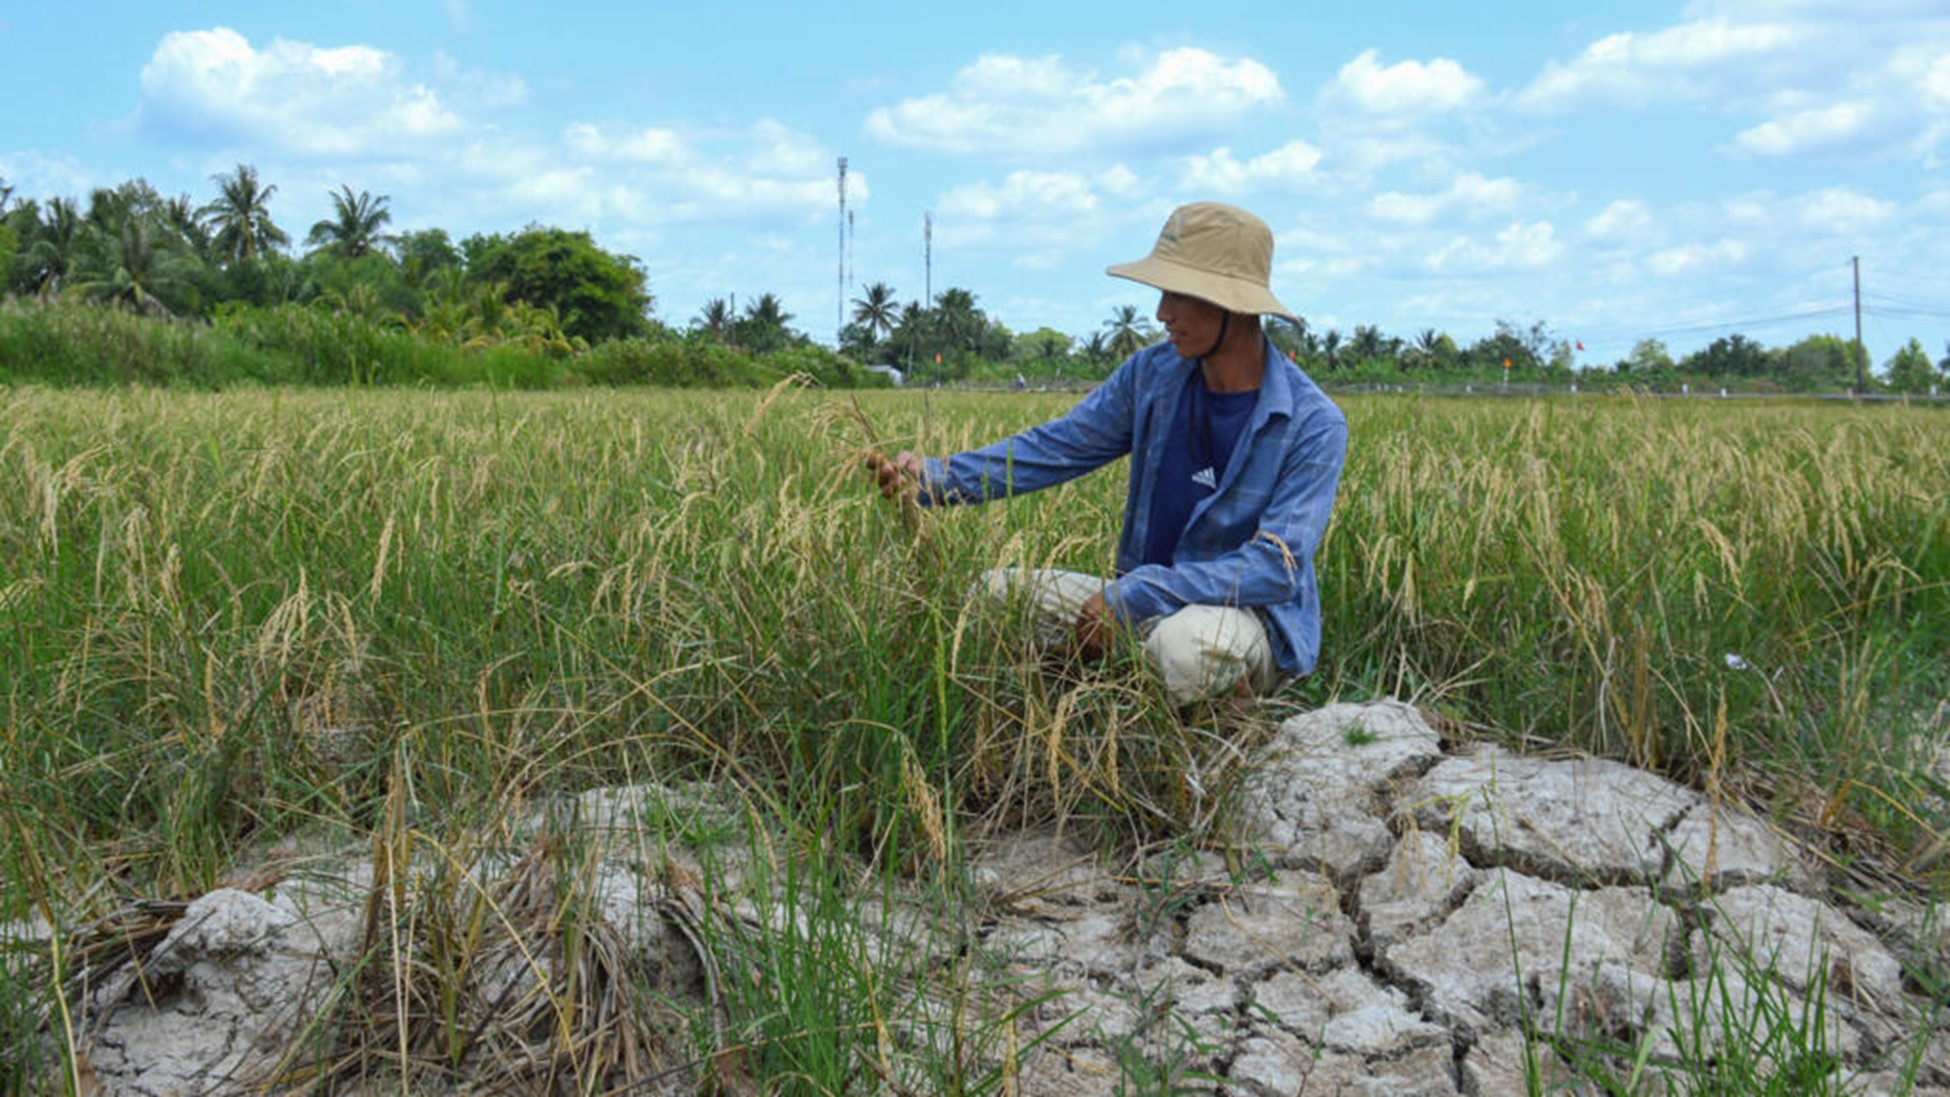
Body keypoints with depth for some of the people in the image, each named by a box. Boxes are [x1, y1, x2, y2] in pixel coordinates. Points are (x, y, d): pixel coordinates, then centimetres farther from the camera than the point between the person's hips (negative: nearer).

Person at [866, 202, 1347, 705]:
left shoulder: (1314, 426, -16)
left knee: (1184, 645, -40)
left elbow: (1277, 568, -23)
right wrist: (936, 477, -14)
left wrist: (1128, 597, -28)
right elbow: (1056, 447, 1)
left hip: (1254, 618, -5)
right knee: (996, 591, -7)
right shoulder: (1155, 372, 1)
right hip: (1149, 605, 5)